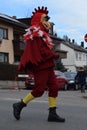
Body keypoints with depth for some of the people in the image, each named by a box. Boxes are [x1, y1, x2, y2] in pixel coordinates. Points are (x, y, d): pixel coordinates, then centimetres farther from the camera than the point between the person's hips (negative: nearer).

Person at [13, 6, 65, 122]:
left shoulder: (42, 34, 20)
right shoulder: (37, 34, -12)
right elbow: (40, 51, -20)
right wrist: (54, 55, -11)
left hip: (47, 66, 10)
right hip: (41, 66, -10)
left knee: (54, 87, 3)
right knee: (39, 90, -7)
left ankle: (52, 114, 4)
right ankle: (19, 105, 9)